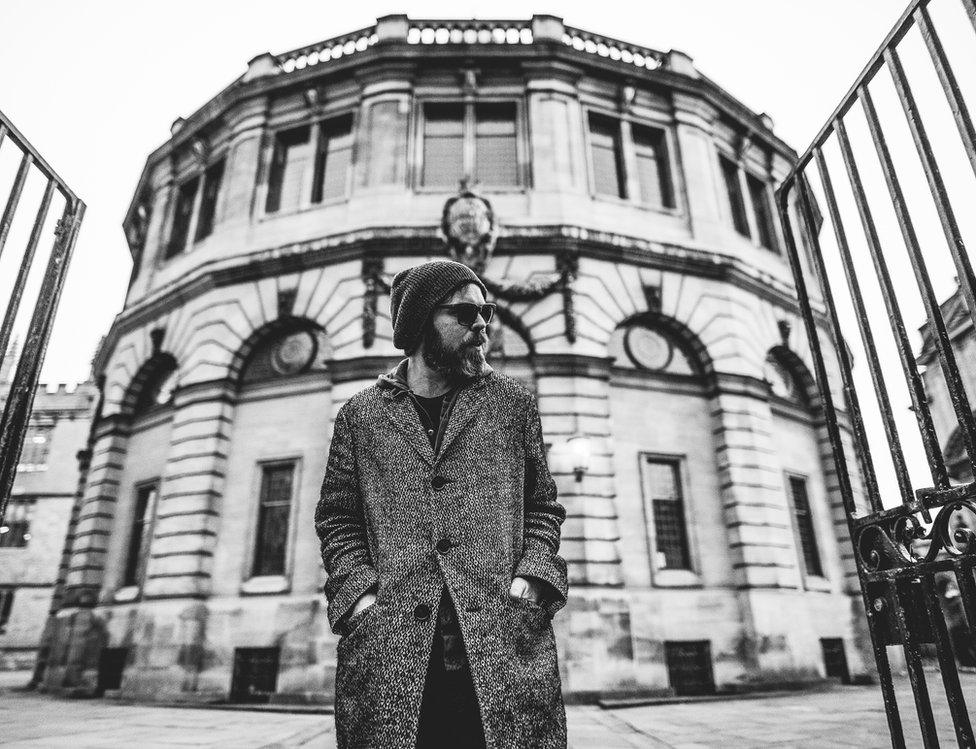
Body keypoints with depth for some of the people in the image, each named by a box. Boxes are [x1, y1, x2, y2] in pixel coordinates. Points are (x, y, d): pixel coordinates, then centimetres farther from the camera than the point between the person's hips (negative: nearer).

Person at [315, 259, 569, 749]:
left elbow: (543, 507, 12)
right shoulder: (360, 414, 9)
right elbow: (336, 520, 12)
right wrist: (359, 591, -3)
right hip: (388, 653, 0)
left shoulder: (513, 403, 10)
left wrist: (531, 577, -4)